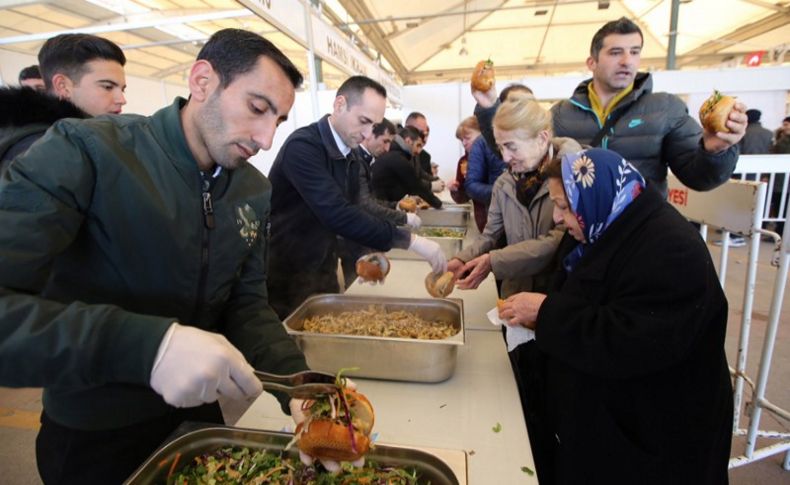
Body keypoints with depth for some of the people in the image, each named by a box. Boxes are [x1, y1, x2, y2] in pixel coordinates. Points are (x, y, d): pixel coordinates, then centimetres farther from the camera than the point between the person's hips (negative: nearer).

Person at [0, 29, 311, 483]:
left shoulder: (256, 192, -5)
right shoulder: (86, 151, -21)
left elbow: (247, 303, -4)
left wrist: (298, 381, -18)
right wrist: (147, 344, -42)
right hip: (93, 437, -4)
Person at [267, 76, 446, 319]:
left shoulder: (351, 156, 6)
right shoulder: (302, 146, -22)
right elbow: (337, 214, -32)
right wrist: (409, 240, -30)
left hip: (323, 272, 8)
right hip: (286, 277, -8)